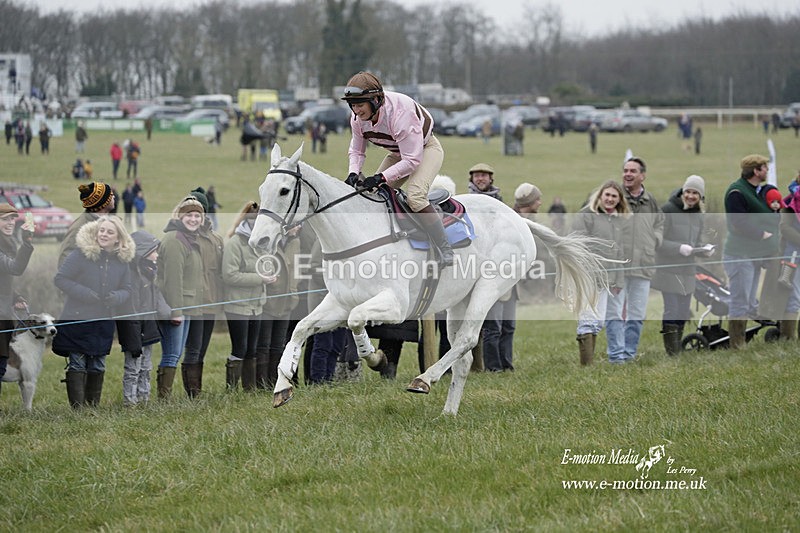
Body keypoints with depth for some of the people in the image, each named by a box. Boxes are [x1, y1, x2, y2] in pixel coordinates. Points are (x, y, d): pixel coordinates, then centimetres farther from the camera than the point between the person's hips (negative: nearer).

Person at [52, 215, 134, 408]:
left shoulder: (122, 260, 3)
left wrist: (116, 297, -12)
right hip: (77, 319, -5)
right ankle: (77, 407, -4)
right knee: (77, 365, -4)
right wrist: (83, 293, -20)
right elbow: (60, 278, -10)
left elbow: (126, 290, 11)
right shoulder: (81, 254, -12)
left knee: (98, 366, 12)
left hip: (104, 321, 5)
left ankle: (93, 405, 22)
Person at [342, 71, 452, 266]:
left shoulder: (400, 113, -38)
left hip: (425, 148, -8)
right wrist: (353, 173, -20)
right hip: (398, 153, 8)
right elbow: (356, 151, 1)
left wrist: (381, 177, -41)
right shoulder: (358, 119, -16)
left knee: (415, 195, -29)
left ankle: (445, 251, -23)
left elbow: (412, 160, -36)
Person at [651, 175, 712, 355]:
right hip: (669, 269, -7)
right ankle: (672, 353, -2)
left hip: (688, 270, 7)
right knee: (672, 311, -6)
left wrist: (704, 249, -5)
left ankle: (679, 352, 19)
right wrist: (679, 248, -25)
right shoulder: (667, 210, -12)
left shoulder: (698, 215, 10)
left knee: (684, 312, 10)